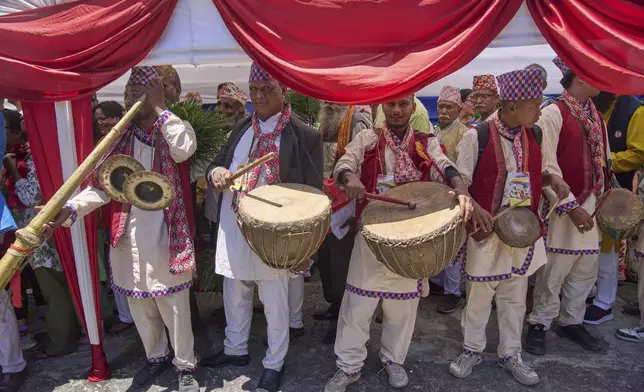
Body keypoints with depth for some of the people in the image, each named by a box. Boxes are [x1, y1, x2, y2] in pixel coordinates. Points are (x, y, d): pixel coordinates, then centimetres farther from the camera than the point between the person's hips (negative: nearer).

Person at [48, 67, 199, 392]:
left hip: (166, 234, -5)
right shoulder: (120, 137, 10)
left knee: (174, 305, 4)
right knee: (139, 305, 17)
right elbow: (102, 185, 3)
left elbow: (184, 149, -28)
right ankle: (156, 357, 38)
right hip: (128, 234, 5)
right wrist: (71, 207, -14)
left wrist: (160, 108, -18)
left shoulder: (172, 130, -3)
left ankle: (185, 365, 24)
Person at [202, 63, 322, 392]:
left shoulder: (304, 135, -10)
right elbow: (217, 164, 13)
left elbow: (312, 191, -10)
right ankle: (235, 349, 45)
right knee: (234, 294, 21)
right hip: (234, 229, 6)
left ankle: (274, 364, 33)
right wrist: (216, 172, -11)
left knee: (274, 302, 11)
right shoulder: (241, 129, 8)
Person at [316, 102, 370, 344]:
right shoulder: (325, 123, 13)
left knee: (342, 263, 0)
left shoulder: (358, 124, -12)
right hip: (325, 206, 8)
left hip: (344, 208, -8)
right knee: (325, 259, 16)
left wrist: (354, 209, -21)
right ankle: (334, 305, 34)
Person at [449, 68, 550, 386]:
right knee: (478, 295, 10)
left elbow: (542, 174, 16)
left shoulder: (535, 136, 3)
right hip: (487, 231, -4)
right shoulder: (479, 137, -13)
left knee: (515, 298, 16)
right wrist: (475, 210, -22)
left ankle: (510, 354, 34)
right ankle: (472, 350, 30)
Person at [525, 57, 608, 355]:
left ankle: (571, 321, 30)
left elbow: (600, 161, 17)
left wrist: (601, 199, 12)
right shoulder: (553, 113, -11)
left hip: (591, 205, 8)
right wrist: (570, 205, -16)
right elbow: (546, 166, -16)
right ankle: (539, 325, 16)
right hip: (563, 207, -7)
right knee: (554, 271, 0)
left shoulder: (596, 115, 13)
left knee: (585, 271, 14)